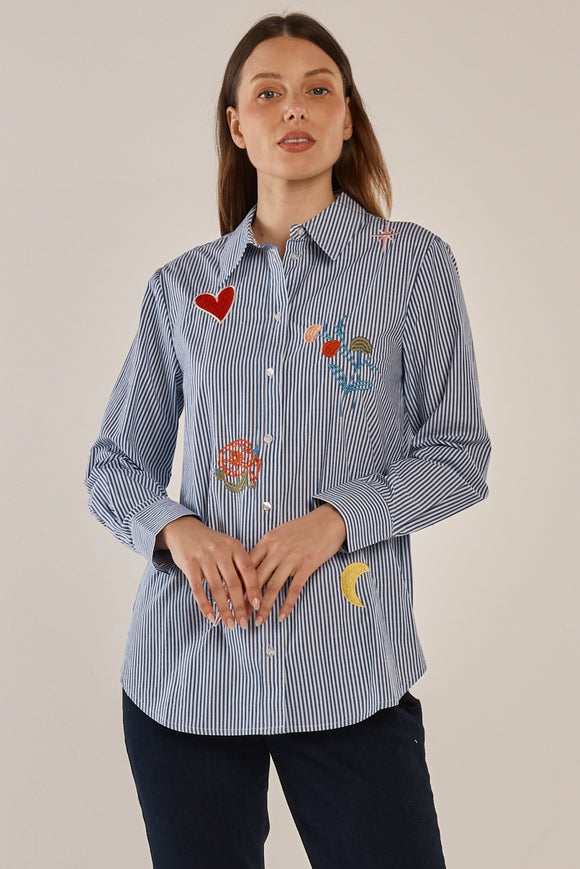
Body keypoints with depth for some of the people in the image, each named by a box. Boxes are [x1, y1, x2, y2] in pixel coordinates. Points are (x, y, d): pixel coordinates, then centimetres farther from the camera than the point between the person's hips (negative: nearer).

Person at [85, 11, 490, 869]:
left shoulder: (413, 264, 4)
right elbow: (115, 466, 11)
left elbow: (459, 453, 2)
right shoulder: (180, 287, 9)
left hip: (350, 672, -2)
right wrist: (177, 529, -10)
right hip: (185, 672, 2)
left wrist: (335, 518, -14)